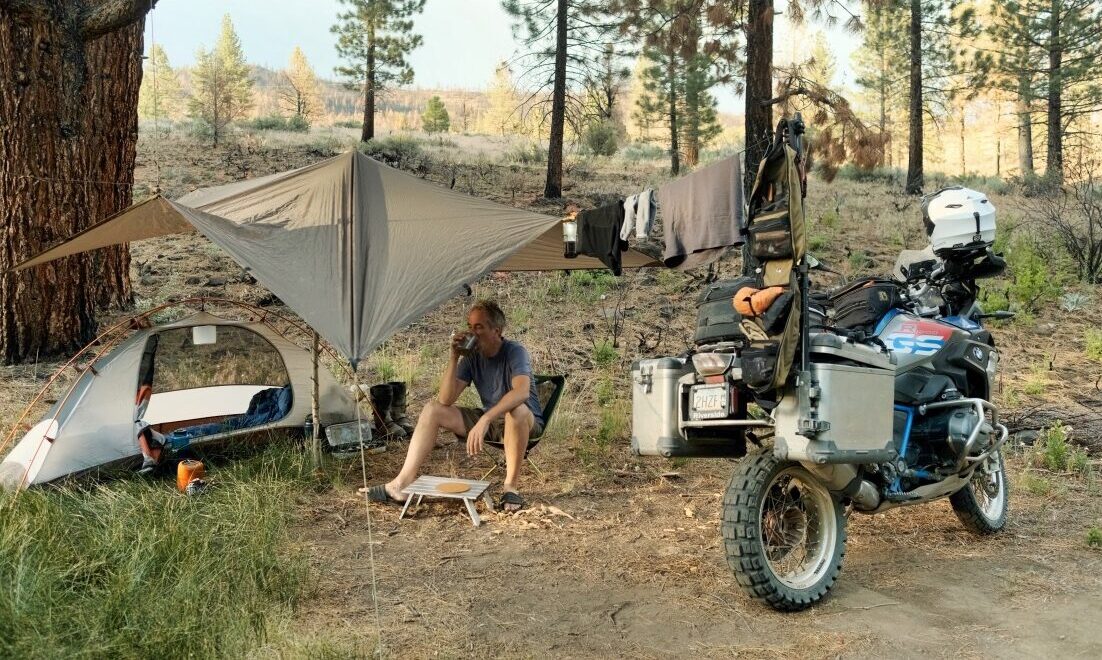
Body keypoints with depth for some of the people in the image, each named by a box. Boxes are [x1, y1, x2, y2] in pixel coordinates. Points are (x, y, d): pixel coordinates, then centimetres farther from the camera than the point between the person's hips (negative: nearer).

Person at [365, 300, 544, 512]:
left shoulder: (514, 352, -21)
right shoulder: (472, 356, -4)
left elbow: (522, 391, -42)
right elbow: (446, 400, -11)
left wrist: (485, 419, -52)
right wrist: (454, 358, -22)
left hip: (525, 423, -6)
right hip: (488, 420, 6)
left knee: (517, 409, -41)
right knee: (433, 409, -6)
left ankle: (511, 486, -27)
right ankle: (404, 482, -11)